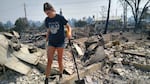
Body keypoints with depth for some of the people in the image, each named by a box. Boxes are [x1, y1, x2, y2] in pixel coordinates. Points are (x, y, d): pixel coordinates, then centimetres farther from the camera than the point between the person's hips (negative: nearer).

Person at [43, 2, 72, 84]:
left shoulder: (60, 18, -11)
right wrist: (46, 39, 11)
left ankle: (61, 76, 29)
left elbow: (69, 27, -6)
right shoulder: (47, 20, 1)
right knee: (49, 61, -2)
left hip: (60, 42, -3)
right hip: (51, 42, 3)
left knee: (60, 60, 7)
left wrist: (69, 33, -26)